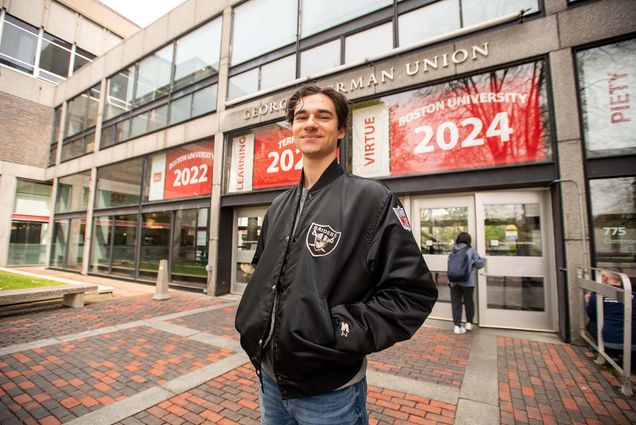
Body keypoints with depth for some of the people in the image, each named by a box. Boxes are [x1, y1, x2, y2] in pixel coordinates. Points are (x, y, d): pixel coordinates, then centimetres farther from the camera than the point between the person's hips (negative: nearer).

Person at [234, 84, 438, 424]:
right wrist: (251, 322, 3)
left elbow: (414, 291, -15)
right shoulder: (279, 206, 6)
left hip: (330, 391, -5)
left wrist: (344, 333, -20)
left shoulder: (372, 199, -13)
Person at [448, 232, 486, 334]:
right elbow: (479, 264, 1)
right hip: (467, 281, -2)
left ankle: (457, 325, 6)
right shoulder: (471, 250, -3)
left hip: (453, 281, 2)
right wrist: (484, 259, 21)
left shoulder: (453, 251, 6)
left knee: (456, 303, 7)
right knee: (468, 302, 16)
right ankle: (469, 323, 28)